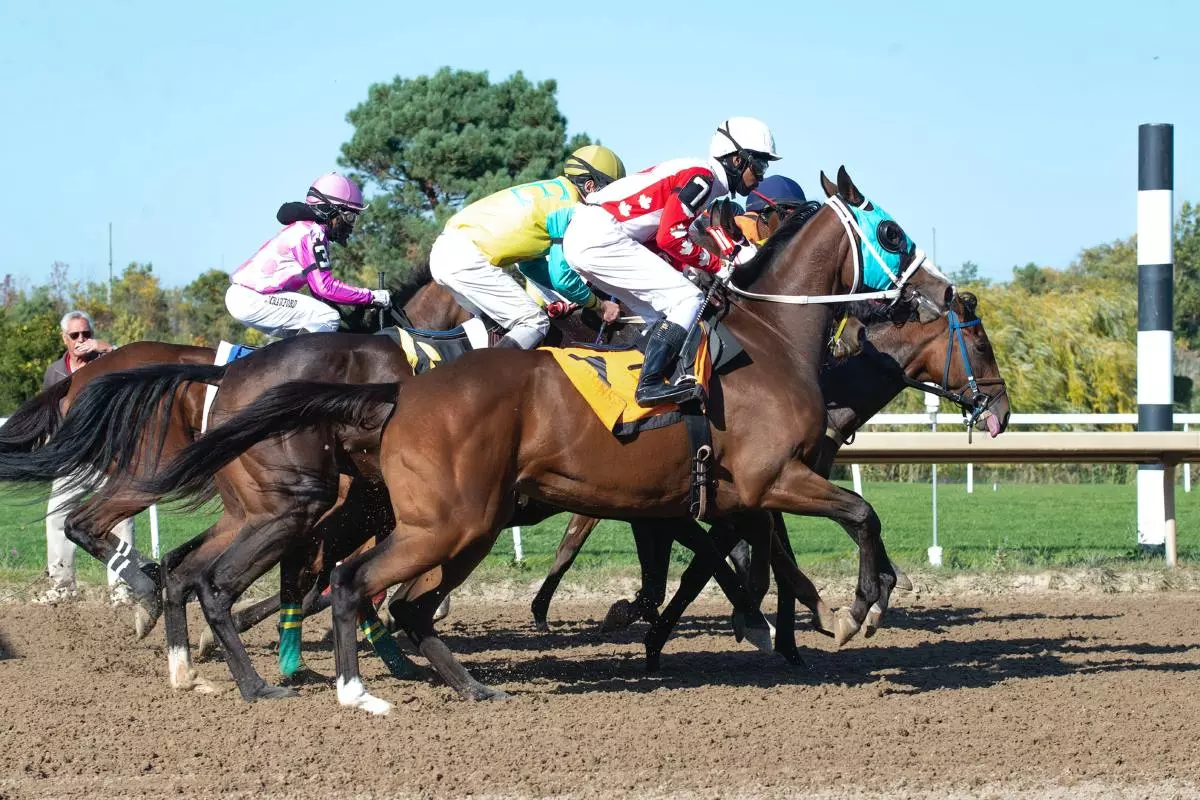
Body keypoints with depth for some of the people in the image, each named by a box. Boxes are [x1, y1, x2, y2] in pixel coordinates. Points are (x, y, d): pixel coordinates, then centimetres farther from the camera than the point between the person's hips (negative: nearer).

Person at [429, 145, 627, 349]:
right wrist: (600, 305, 9)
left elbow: (530, 264, 29)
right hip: (468, 260, -9)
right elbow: (562, 277, -6)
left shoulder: (547, 191, 24)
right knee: (534, 323, -6)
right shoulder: (568, 206, -4)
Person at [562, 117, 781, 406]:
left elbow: (660, 244, 19)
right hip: (603, 237, -10)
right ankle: (650, 384, -21)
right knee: (688, 300, -13)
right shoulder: (702, 176, -8)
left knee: (661, 314, 17)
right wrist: (717, 265, -5)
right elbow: (670, 237, -16)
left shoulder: (694, 175, 22)